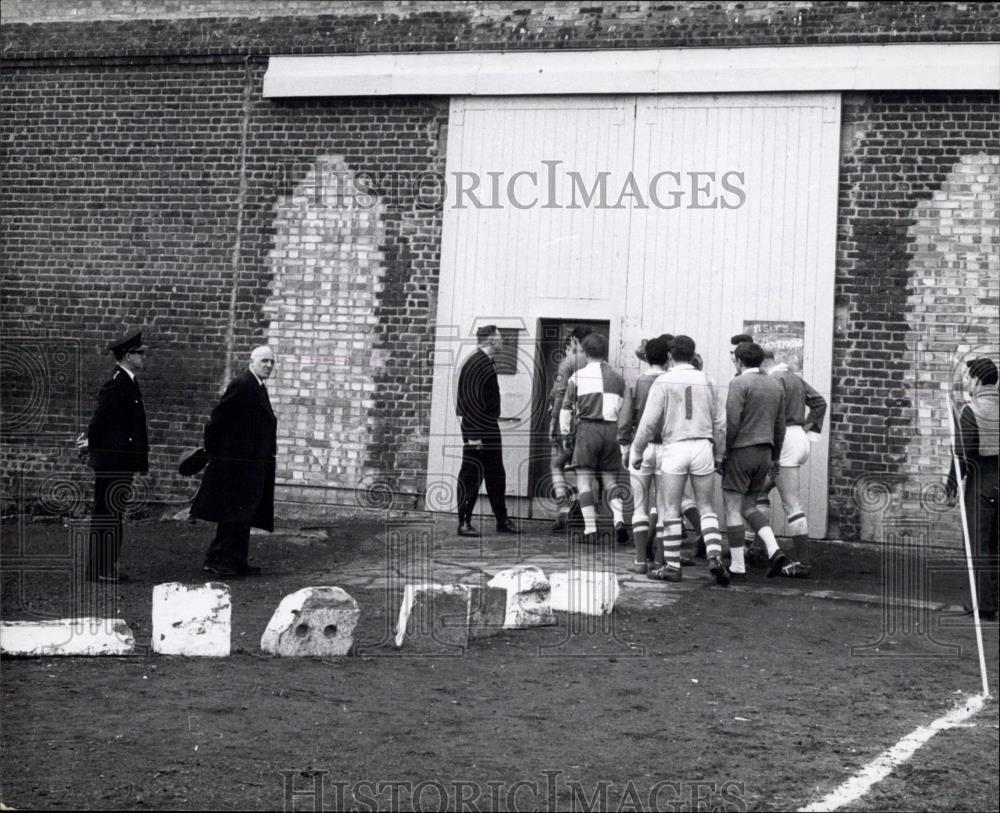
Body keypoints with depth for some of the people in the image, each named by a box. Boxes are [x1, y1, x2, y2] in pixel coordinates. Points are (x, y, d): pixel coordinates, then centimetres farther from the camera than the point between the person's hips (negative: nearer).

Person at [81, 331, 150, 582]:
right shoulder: (116, 385, -16)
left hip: (122, 462, 10)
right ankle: (100, 570, -1)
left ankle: (107, 566, 20)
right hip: (113, 462, -10)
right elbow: (102, 418, -18)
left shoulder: (128, 383, 16)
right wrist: (91, 444, -8)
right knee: (107, 513, -5)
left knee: (113, 514, 14)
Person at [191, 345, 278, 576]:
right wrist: (214, 450, -12)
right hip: (237, 462, -10)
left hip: (252, 464, 10)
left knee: (243, 515, 11)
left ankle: (237, 561, 16)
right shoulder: (242, 384, -15)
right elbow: (218, 417, -17)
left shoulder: (259, 388, 16)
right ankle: (216, 559, -2)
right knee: (233, 513, -7)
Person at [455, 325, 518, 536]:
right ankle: (464, 523, 1)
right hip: (476, 429, -10)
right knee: (471, 476, -5)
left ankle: (502, 520, 20)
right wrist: (473, 433, -23)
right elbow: (466, 400, -20)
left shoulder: (488, 364, 14)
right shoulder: (474, 364, -15)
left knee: (496, 475, 13)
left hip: (490, 427, 10)